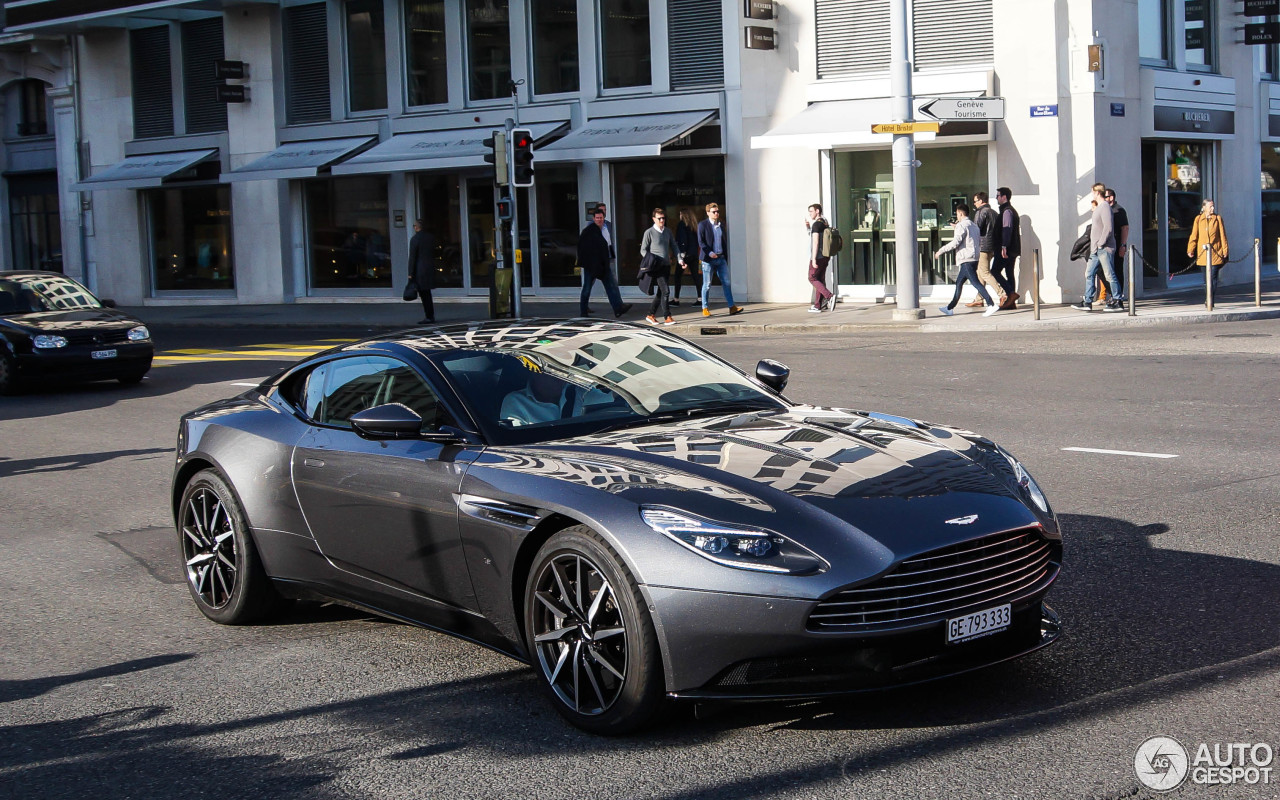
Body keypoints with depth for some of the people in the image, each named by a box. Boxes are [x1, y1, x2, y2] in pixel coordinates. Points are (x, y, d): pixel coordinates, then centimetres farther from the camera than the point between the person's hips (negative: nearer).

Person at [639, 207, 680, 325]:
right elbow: (643, 250, 0)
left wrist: (680, 259, 4)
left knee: (660, 292, 9)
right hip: (657, 267, -6)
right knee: (665, 290, -13)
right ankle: (667, 317, -10)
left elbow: (674, 246, 18)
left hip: (667, 266, 6)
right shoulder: (649, 232, -2)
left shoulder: (668, 232, 14)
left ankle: (651, 315, 20)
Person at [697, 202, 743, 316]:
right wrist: (709, 252, -21)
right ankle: (705, 308, 11)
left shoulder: (721, 224, 12)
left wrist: (726, 257, 12)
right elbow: (700, 242, -8)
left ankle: (732, 307, 1)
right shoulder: (703, 225, -3)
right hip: (708, 259, -4)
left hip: (721, 258, 4)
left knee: (726, 282, 1)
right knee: (707, 285, 1)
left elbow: (725, 240, 17)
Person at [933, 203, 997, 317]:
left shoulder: (961, 225, -10)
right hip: (974, 259, 10)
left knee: (976, 283, -13)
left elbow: (955, 242, -17)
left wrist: (940, 251, -8)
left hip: (966, 259, -10)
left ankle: (991, 305, -22)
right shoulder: (974, 225, 18)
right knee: (959, 283, 15)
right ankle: (950, 308, 21)